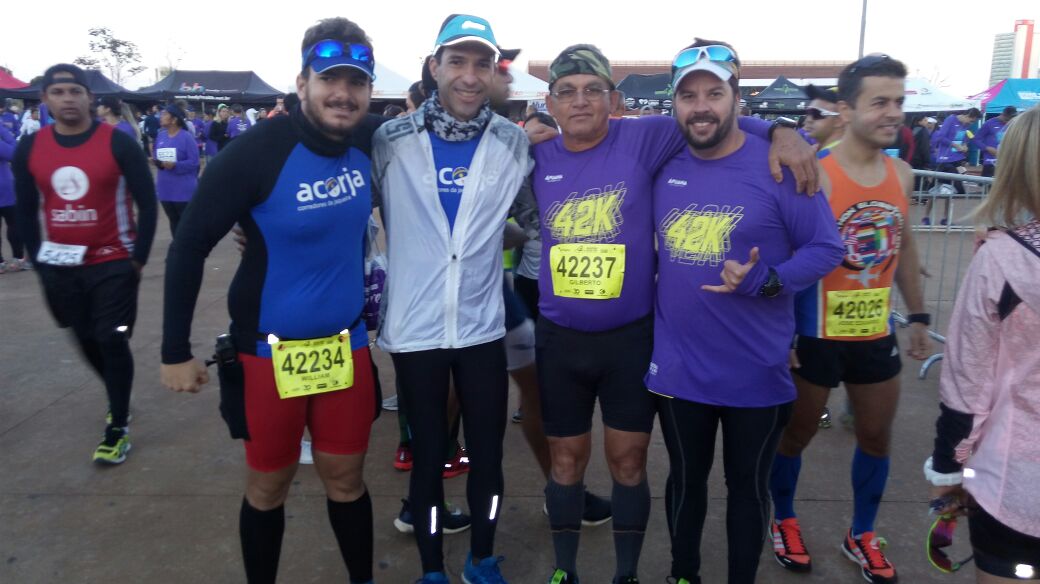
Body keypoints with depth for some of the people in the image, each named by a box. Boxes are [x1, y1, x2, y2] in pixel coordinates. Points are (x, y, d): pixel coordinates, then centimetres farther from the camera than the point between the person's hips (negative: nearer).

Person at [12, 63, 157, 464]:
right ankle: (118, 398, 40)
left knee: (112, 341, -3)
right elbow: (25, 210, 9)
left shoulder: (118, 143, -10)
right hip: (59, 267, 4)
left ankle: (118, 428, 11)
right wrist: (38, 260, 4)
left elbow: (147, 202, -8)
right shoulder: (28, 150, 1)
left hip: (113, 263, -4)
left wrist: (139, 257, -10)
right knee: (86, 340, 15)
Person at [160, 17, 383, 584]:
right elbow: (189, 246, -10)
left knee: (346, 477, 15)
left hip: (345, 343, 3)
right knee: (269, 482, 14)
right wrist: (176, 352, -8)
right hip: (270, 349, -3)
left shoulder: (370, 141, -5)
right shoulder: (257, 151, -16)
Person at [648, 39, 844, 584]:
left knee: (747, 486, 16)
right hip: (678, 366, 3)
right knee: (685, 479, 20)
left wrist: (764, 281, -23)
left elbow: (825, 248, -9)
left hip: (756, 371, -3)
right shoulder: (663, 165, 0)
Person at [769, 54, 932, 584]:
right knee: (797, 431, 12)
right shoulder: (814, 173, -17)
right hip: (816, 334, -6)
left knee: (877, 435, 17)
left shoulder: (901, 173, 4)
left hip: (876, 332, 6)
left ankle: (861, 534, 38)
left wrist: (918, 315, 15)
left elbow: (905, 246, 14)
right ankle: (784, 521, 35)